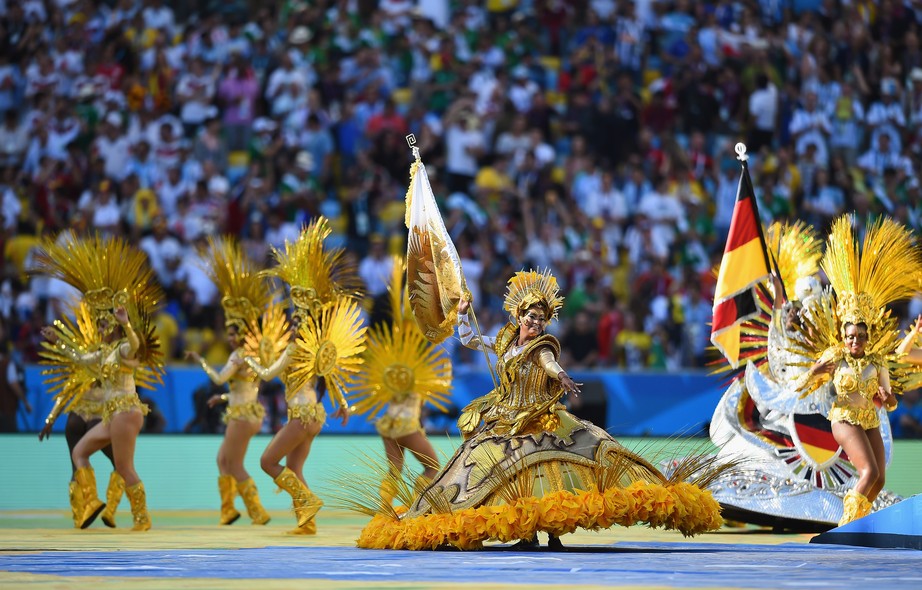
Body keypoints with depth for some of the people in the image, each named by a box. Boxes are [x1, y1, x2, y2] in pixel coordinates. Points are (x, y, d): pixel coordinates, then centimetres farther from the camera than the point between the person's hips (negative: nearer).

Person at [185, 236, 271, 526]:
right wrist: (223, 398, 24)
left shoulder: (239, 355, -15)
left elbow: (219, 378, -24)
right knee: (224, 460, 15)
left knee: (234, 466, -4)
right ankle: (228, 509, 17)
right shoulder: (252, 355, 13)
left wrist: (200, 360, -14)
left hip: (242, 415, -9)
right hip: (248, 412, 9)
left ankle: (258, 512, -5)